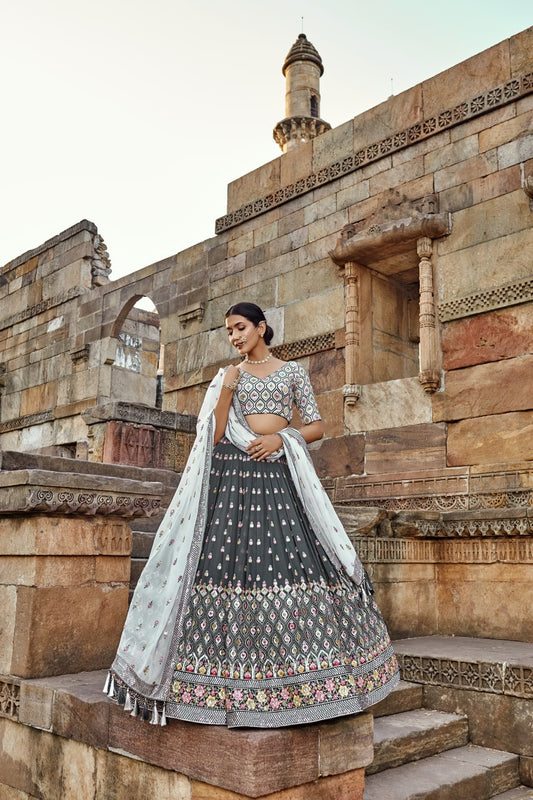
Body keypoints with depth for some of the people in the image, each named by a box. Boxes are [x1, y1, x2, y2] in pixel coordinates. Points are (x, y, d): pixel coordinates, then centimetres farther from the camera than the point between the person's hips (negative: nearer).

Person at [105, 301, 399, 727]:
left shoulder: (293, 371, 12)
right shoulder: (228, 376, 15)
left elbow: (317, 426, 8)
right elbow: (215, 436, 6)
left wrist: (281, 437, -7)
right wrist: (227, 392, -6)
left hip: (280, 471, -1)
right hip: (234, 472, 1)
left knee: (293, 557, -9)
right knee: (228, 558, -8)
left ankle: (295, 673, 1)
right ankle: (230, 681, 0)